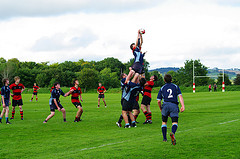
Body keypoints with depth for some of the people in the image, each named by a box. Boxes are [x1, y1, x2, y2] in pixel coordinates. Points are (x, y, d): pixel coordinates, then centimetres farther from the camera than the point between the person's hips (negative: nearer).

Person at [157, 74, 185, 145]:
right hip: (174, 105, -1)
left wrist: (161, 109, 24)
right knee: (175, 122, -4)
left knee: (164, 122, 19)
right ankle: (173, 133, -36)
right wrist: (183, 106, -9)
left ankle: (164, 138, 16)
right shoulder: (176, 87, 16)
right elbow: (180, 96, 0)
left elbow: (159, 101, 10)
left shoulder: (162, 88, 16)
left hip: (165, 105, 1)